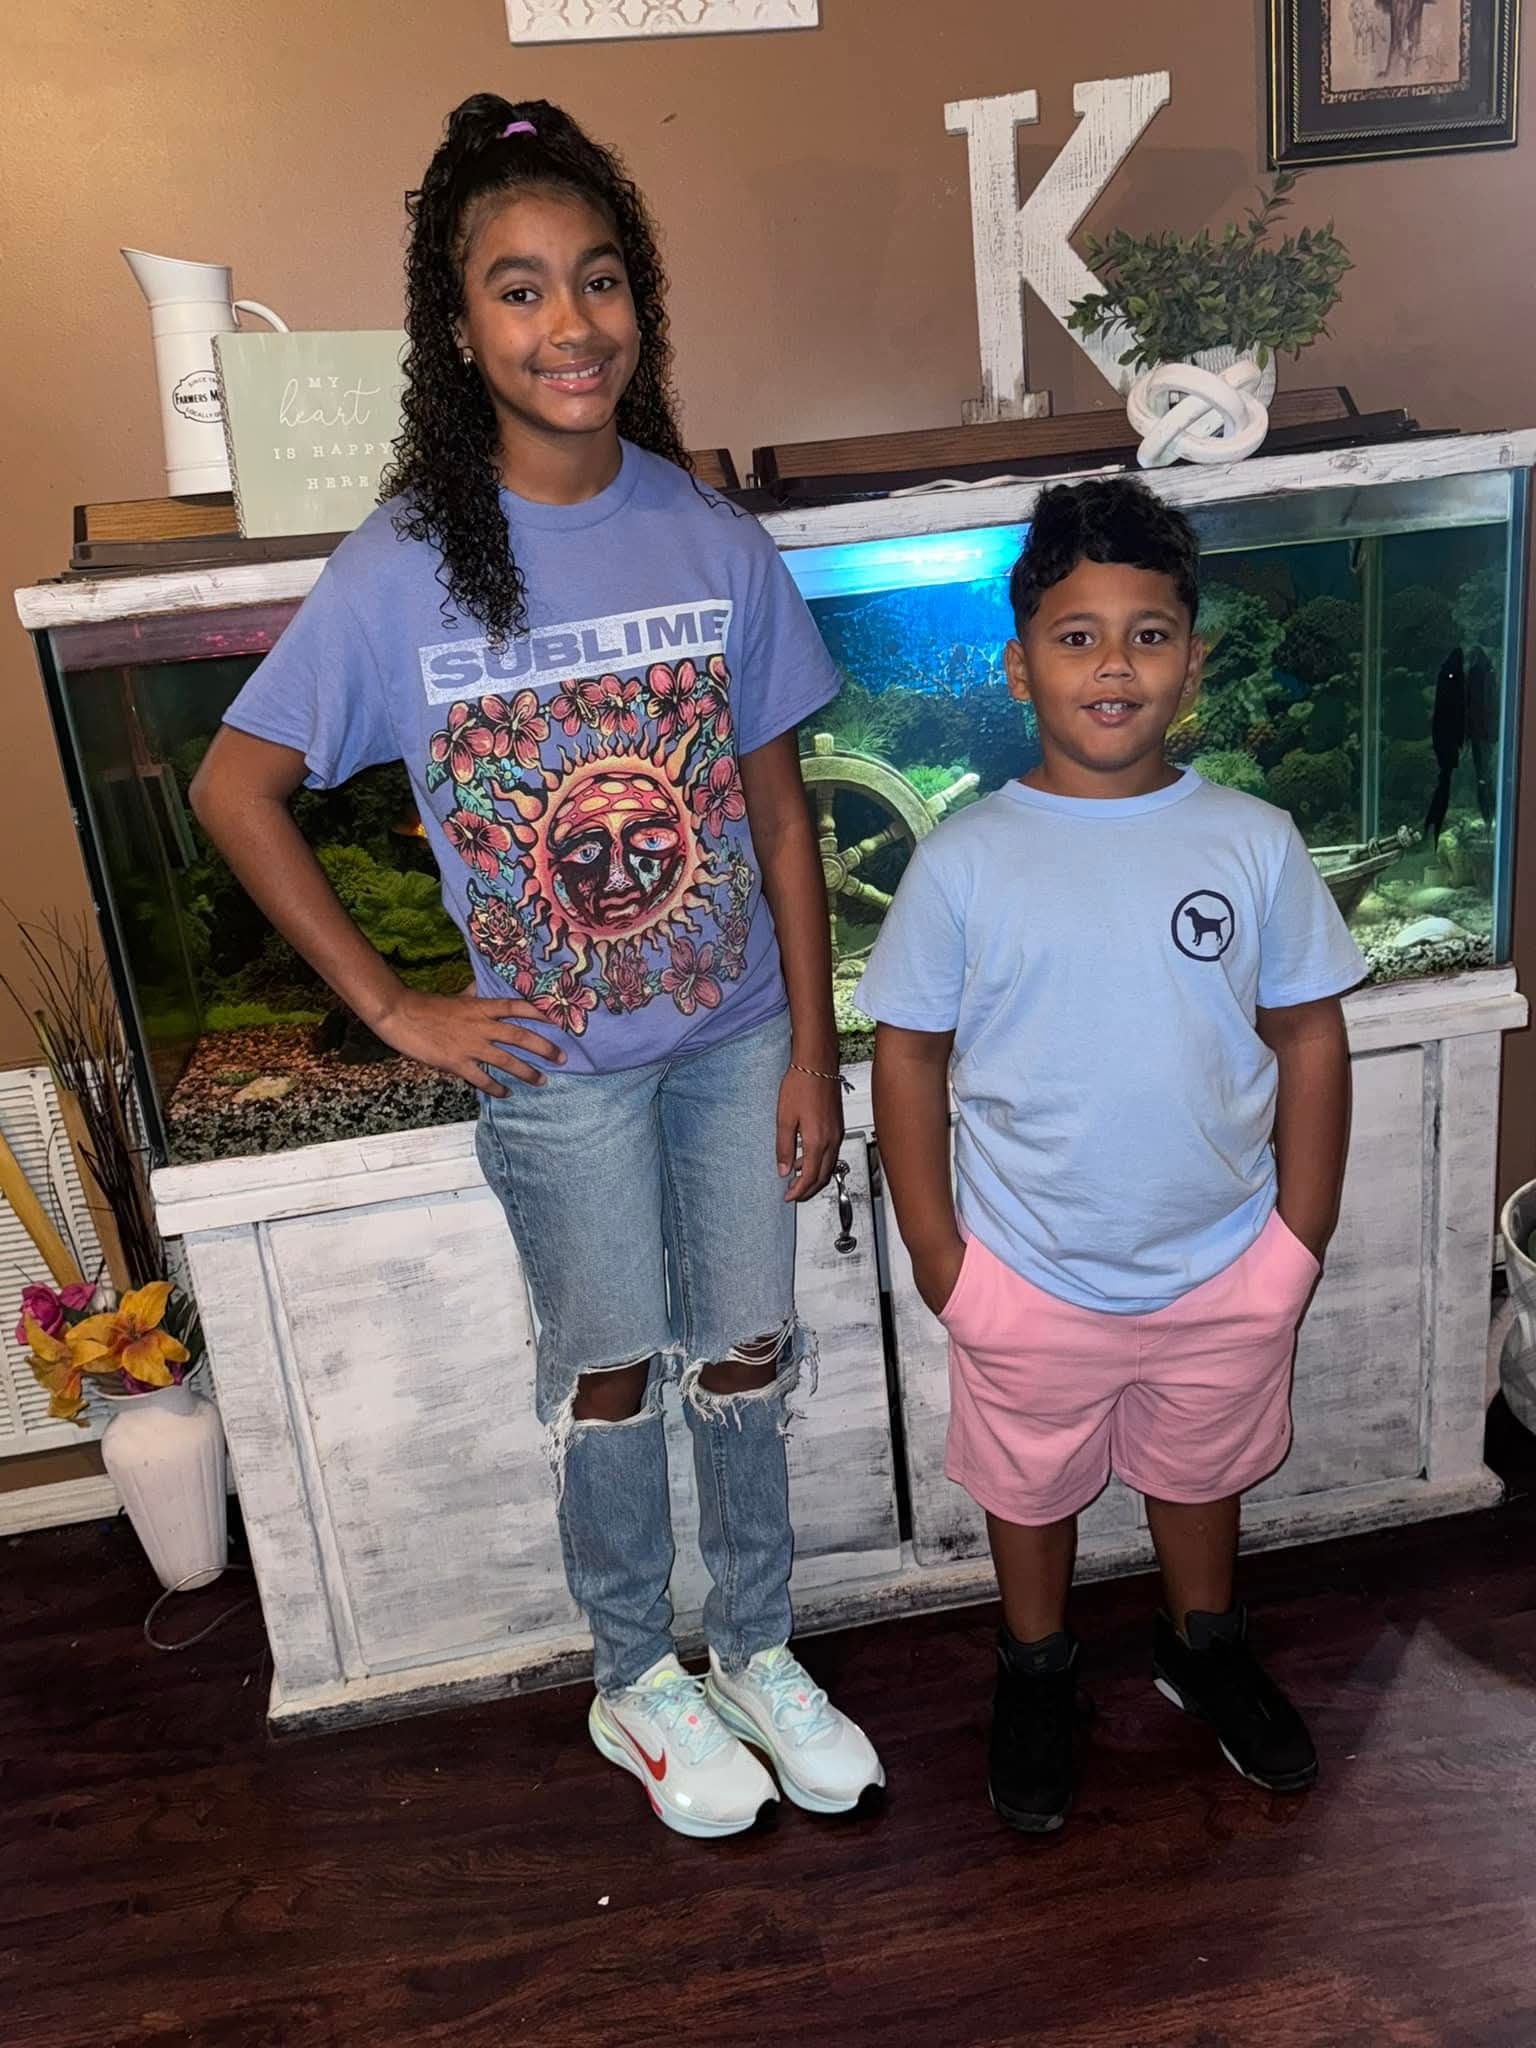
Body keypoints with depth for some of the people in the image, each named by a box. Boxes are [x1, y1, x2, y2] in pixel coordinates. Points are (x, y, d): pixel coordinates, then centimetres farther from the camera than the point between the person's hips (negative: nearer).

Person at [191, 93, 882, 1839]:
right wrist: (392, 1008, -9)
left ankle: (755, 1650, 40)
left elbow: (778, 808, -1)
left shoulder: (713, 539, -6)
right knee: (612, 1378, 13)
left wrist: (811, 1049, -1)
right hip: (558, 1059, -2)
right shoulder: (403, 566, -13)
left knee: (748, 1355, 15)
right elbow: (233, 790, -7)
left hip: (734, 1032, 3)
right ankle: (636, 1681, 39)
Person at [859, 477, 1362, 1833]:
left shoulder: (1255, 843, -9)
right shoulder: (966, 861, -13)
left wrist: (1300, 1232, -1)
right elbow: (910, 1052, -7)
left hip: (1224, 1266, 2)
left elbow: (1310, 1036, -2)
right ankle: (1039, 1673, 48)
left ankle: (1206, 1647, 53)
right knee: (1031, 1486, 20)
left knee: (1201, 1470, 25)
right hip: (1030, 1276, -1)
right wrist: (934, 1247, -7)